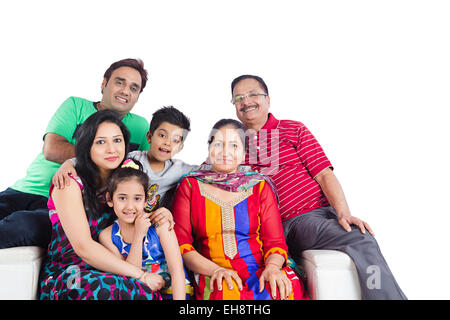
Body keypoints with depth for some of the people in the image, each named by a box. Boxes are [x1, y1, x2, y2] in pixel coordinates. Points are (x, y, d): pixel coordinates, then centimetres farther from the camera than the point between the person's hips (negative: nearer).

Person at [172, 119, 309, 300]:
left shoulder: (260, 187, 13)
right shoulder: (190, 186, 9)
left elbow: (275, 241, 8)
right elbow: (180, 243, 3)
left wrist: (272, 267, -15)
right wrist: (215, 270, -13)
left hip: (260, 270, 2)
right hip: (212, 276, -2)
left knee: (284, 289, -32)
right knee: (227, 292, -37)